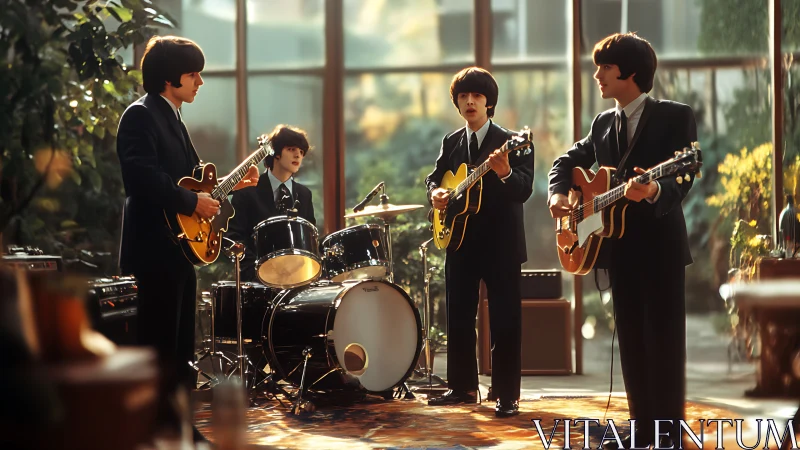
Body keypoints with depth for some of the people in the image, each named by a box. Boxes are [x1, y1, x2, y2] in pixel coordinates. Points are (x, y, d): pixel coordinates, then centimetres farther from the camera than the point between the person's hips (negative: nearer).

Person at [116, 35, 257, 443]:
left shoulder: (172, 118, 19)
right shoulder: (140, 116, -12)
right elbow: (143, 176, -25)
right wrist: (192, 203, -20)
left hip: (180, 245, 10)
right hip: (156, 246, -10)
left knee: (180, 344, 13)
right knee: (159, 343, -7)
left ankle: (178, 425, 20)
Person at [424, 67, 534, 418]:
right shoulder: (451, 143, 10)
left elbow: (524, 190, -17)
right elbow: (435, 176, 18)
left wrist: (505, 174, -39)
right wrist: (435, 192, -5)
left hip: (501, 243, -5)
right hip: (460, 242, 6)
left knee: (505, 321, -4)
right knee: (458, 318, 11)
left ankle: (507, 396, 1)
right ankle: (462, 387, 23)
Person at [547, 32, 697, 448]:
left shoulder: (675, 117, -6)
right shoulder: (603, 124, 12)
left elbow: (681, 180, -15)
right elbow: (568, 160, 20)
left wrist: (654, 191, -37)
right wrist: (557, 193, -1)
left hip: (660, 243, -6)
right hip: (620, 246, 6)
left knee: (664, 339, -3)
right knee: (631, 339, 9)